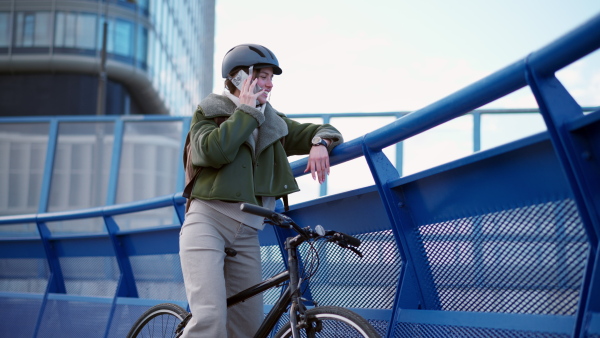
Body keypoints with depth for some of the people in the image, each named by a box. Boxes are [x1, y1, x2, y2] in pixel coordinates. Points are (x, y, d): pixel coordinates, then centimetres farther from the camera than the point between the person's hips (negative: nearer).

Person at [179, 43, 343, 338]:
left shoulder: (273, 122, 16)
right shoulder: (209, 112, 3)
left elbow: (326, 130, 17)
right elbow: (215, 151, -17)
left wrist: (320, 143, -7)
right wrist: (246, 110, -9)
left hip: (247, 233, 5)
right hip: (207, 222, -5)